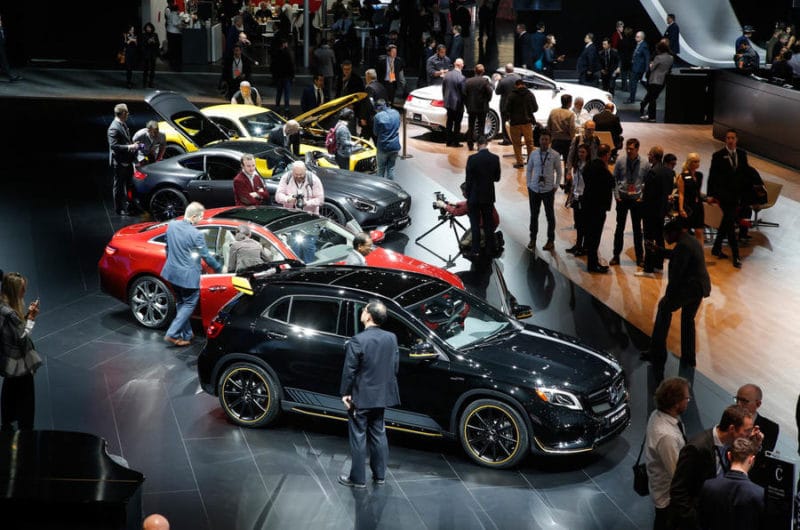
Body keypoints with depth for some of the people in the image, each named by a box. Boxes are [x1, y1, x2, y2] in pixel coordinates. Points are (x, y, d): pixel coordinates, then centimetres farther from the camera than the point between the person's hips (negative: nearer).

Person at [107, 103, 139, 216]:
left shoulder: (123, 125, 8)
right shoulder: (114, 128, -22)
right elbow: (114, 146, -26)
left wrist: (133, 145, 8)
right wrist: (129, 147, -25)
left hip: (127, 161, 10)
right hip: (119, 162, -10)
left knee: (128, 184, 21)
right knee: (119, 186, 3)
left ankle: (126, 205, 36)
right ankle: (119, 209, 13)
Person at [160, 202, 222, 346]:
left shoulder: (172, 225, -4)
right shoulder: (196, 234, -23)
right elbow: (206, 256, -12)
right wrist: (219, 269, 3)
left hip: (172, 272, 7)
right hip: (187, 276, -7)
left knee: (181, 303, 20)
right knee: (189, 305, 8)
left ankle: (186, 334, 29)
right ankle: (172, 334, 4)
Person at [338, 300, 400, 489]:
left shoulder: (357, 341, -21)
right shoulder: (391, 338, -3)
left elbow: (349, 371, -16)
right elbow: (395, 367, 4)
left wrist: (345, 393, -5)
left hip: (361, 397, -6)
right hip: (382, 395, 6)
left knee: (358, 438, 5)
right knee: (378, 435, 17)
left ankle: (358, 478, 12)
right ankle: (379, 475, 26)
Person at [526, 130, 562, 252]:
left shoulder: (555, 155, -6)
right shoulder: (534, 154, 1)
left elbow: (559, 172, 2)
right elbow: (528, 170, 11)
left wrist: (555, 187, -2)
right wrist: (529, 184, 5)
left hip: (548, 190, -2)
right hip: (534, 189, 2)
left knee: (550, 215, 8)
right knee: (534, 215, 10)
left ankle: (551, 241, 18)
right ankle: (533, 239, 22)